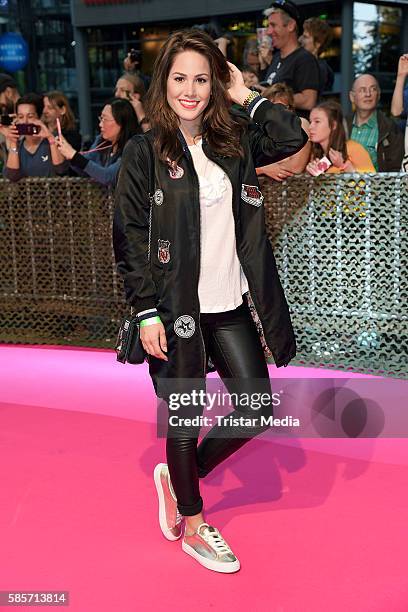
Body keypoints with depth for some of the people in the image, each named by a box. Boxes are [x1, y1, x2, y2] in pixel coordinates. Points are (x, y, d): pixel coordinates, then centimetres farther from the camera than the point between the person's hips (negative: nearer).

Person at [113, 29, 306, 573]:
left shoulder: (234, 141, 7)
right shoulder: (144, 152, -5)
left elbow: (292, 138, -7)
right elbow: (129, 237, -8)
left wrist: (244, 94, -1)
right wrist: (146, 313, -12)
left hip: (229, 305, 5)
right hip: (175, 308, -5)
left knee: (257, 406, 9)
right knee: (186, 419, 8)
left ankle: (180, 476, 33)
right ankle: (193, 526, 31)